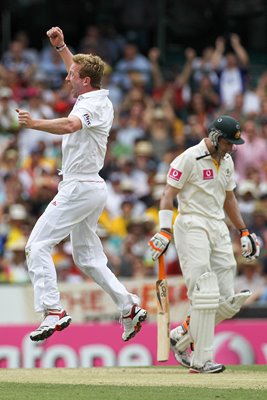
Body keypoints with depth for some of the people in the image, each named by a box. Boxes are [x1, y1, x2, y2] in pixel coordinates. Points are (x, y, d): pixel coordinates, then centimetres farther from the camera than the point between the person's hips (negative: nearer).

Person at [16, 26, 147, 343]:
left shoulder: (91, 104, -16)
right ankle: (130, 309, 15)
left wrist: (35, 124, -50)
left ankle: (53, 311, -22)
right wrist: (60, 47, 26)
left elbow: (69, 125, -39)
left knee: (38, 245, -13)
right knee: (87, 257, 16)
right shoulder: (100, 99, 13)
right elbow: (80, 72, 33)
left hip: (80, 188, -10)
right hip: (92, 189, 10)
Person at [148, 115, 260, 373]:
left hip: (219, 229, 8)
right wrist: (164, 231, -23)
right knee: (205, 295, -15)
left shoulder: (226, 162, 15)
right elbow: (169, 194, -12)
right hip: (192, 227, -8)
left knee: (228, 303, 2)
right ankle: (201, 360, -12)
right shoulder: (189, 158, -9)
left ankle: (181, 337, 18)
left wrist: (244, 232, 23)